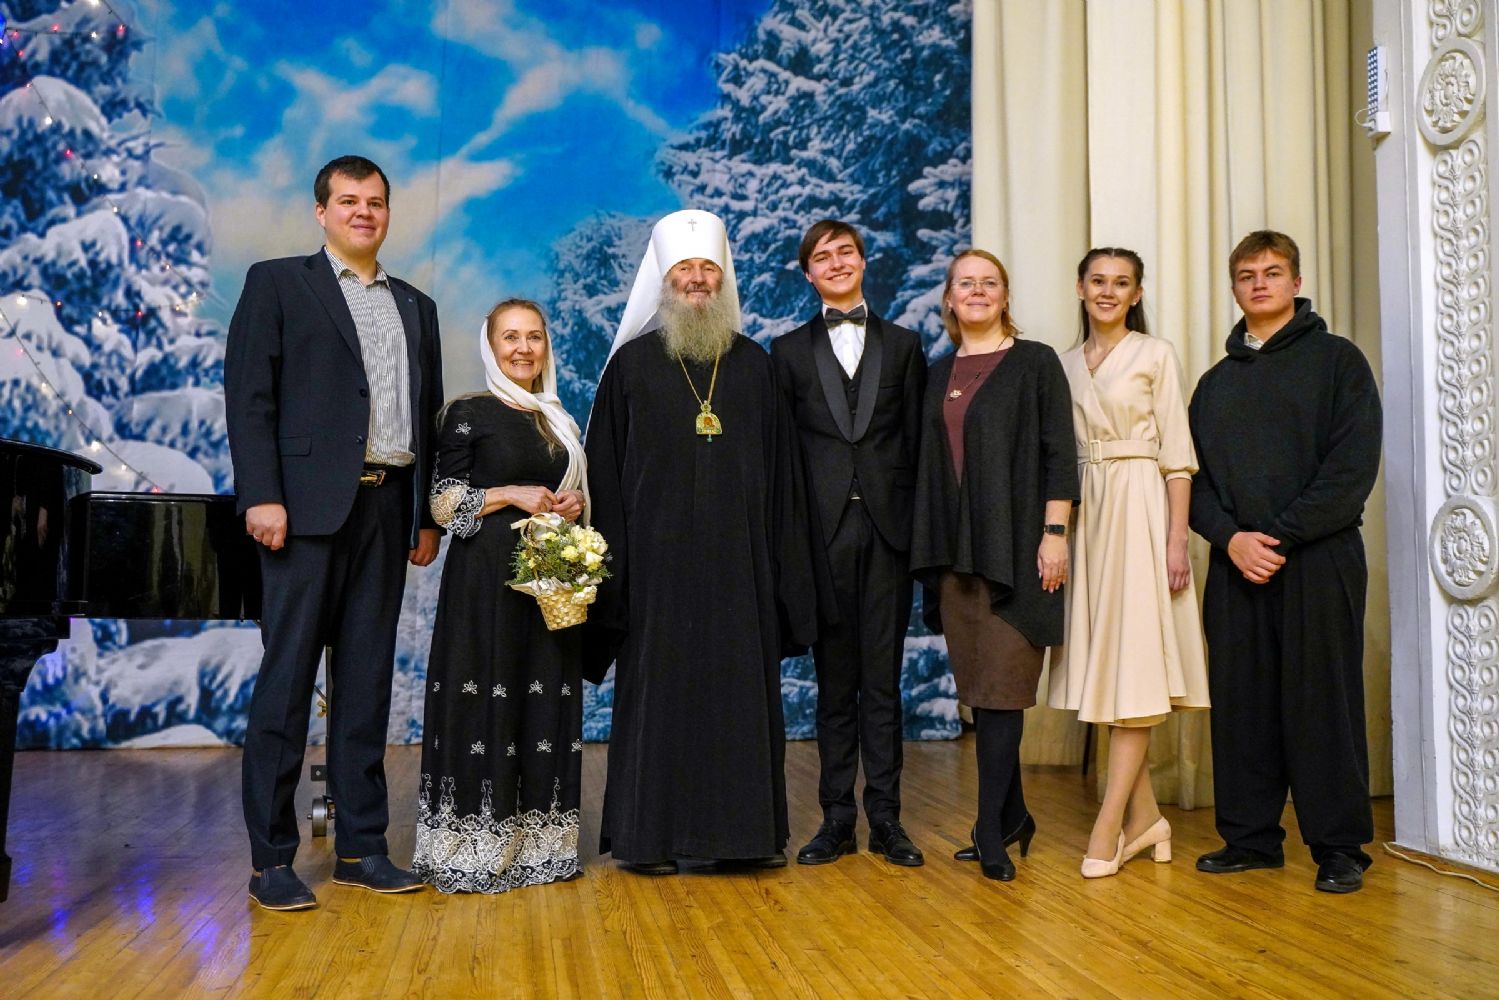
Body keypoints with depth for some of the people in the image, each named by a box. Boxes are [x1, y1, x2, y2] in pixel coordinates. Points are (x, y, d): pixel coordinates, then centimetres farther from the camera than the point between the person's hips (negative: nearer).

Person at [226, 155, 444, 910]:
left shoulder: (415, 307, 20)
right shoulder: (277, 283, 7)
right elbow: (247, 393, -3)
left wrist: (427, 515, 10)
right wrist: (261, 496, -13)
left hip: (387, 508, 5)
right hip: (309, 505, -4)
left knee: (367, 680, 7)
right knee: (287, 678, -3)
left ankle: (361, 847, 14)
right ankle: (271, 859, 4)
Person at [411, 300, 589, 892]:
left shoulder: (559, 421, 16)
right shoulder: (469, 413, -2)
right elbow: (443, 505, -5)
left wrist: (575, 503, 3)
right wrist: (512, 495, -14)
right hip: (486, 577, -6)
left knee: (547, 704, 6)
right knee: (486, 701, -5)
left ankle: (537, 842, 15)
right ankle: (476, 848, 4)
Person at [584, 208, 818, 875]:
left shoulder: (754, 364, 11)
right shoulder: (633, 363, 4)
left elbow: (779, 471, 10)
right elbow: (605, 470, 1)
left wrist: (783, 563, 4)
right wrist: (613, 563, -6)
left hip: (738, 558, 3)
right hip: (660, 557, -2)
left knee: (743, 687, 5)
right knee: (658, 688, 1)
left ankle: (745, 828, 16)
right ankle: (646, 834, 11)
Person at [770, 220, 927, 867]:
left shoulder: (903, 345, 13)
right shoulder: (790, 350, 10)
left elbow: (915, 442, 8)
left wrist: (919, 524, 0)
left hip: (887, 526, 0)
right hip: (822, 529, 0)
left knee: (883, 675, 3)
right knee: (834, 676, 5)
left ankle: (885, 816, 9)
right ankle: (837, 816, 11)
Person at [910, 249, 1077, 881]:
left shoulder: (1035, 362, 1)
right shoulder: (939, 375, 16)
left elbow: (1058, 454, -4)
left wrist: (1054, 534, -12)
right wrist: (929, 553, 12)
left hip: (1016, 547, -5)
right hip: (955, 550, 5)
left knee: (1002, 686, -7)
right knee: (978, 688, 8)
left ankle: (991, 832, -2)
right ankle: (1013, 818, 20)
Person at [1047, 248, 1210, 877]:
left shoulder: (1155, 355, 0)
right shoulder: (1066, 365, 13)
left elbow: (1177, 455, -5)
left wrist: (1177, 538, -13)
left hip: (1140, 510, -5)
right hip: (1086, 514, 5)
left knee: (1134, 664, -7)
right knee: (1105, 662, 5)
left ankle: (1109, 824, -4)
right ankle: (1144, 816, 14)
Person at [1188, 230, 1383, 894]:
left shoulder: (1337, 360, 4)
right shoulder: (1216, 382, 17)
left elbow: (1353, 467, -7)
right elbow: (1196, 476, 11)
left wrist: (1279, 536, -13)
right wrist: (1231, 537, -8)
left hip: (1319, 558, -4)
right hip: (1234, 564, 4)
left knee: (1322, 701, -2)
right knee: (1240, 703, 5)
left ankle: (1339, 845, 8)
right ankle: (1250, 836, 15)